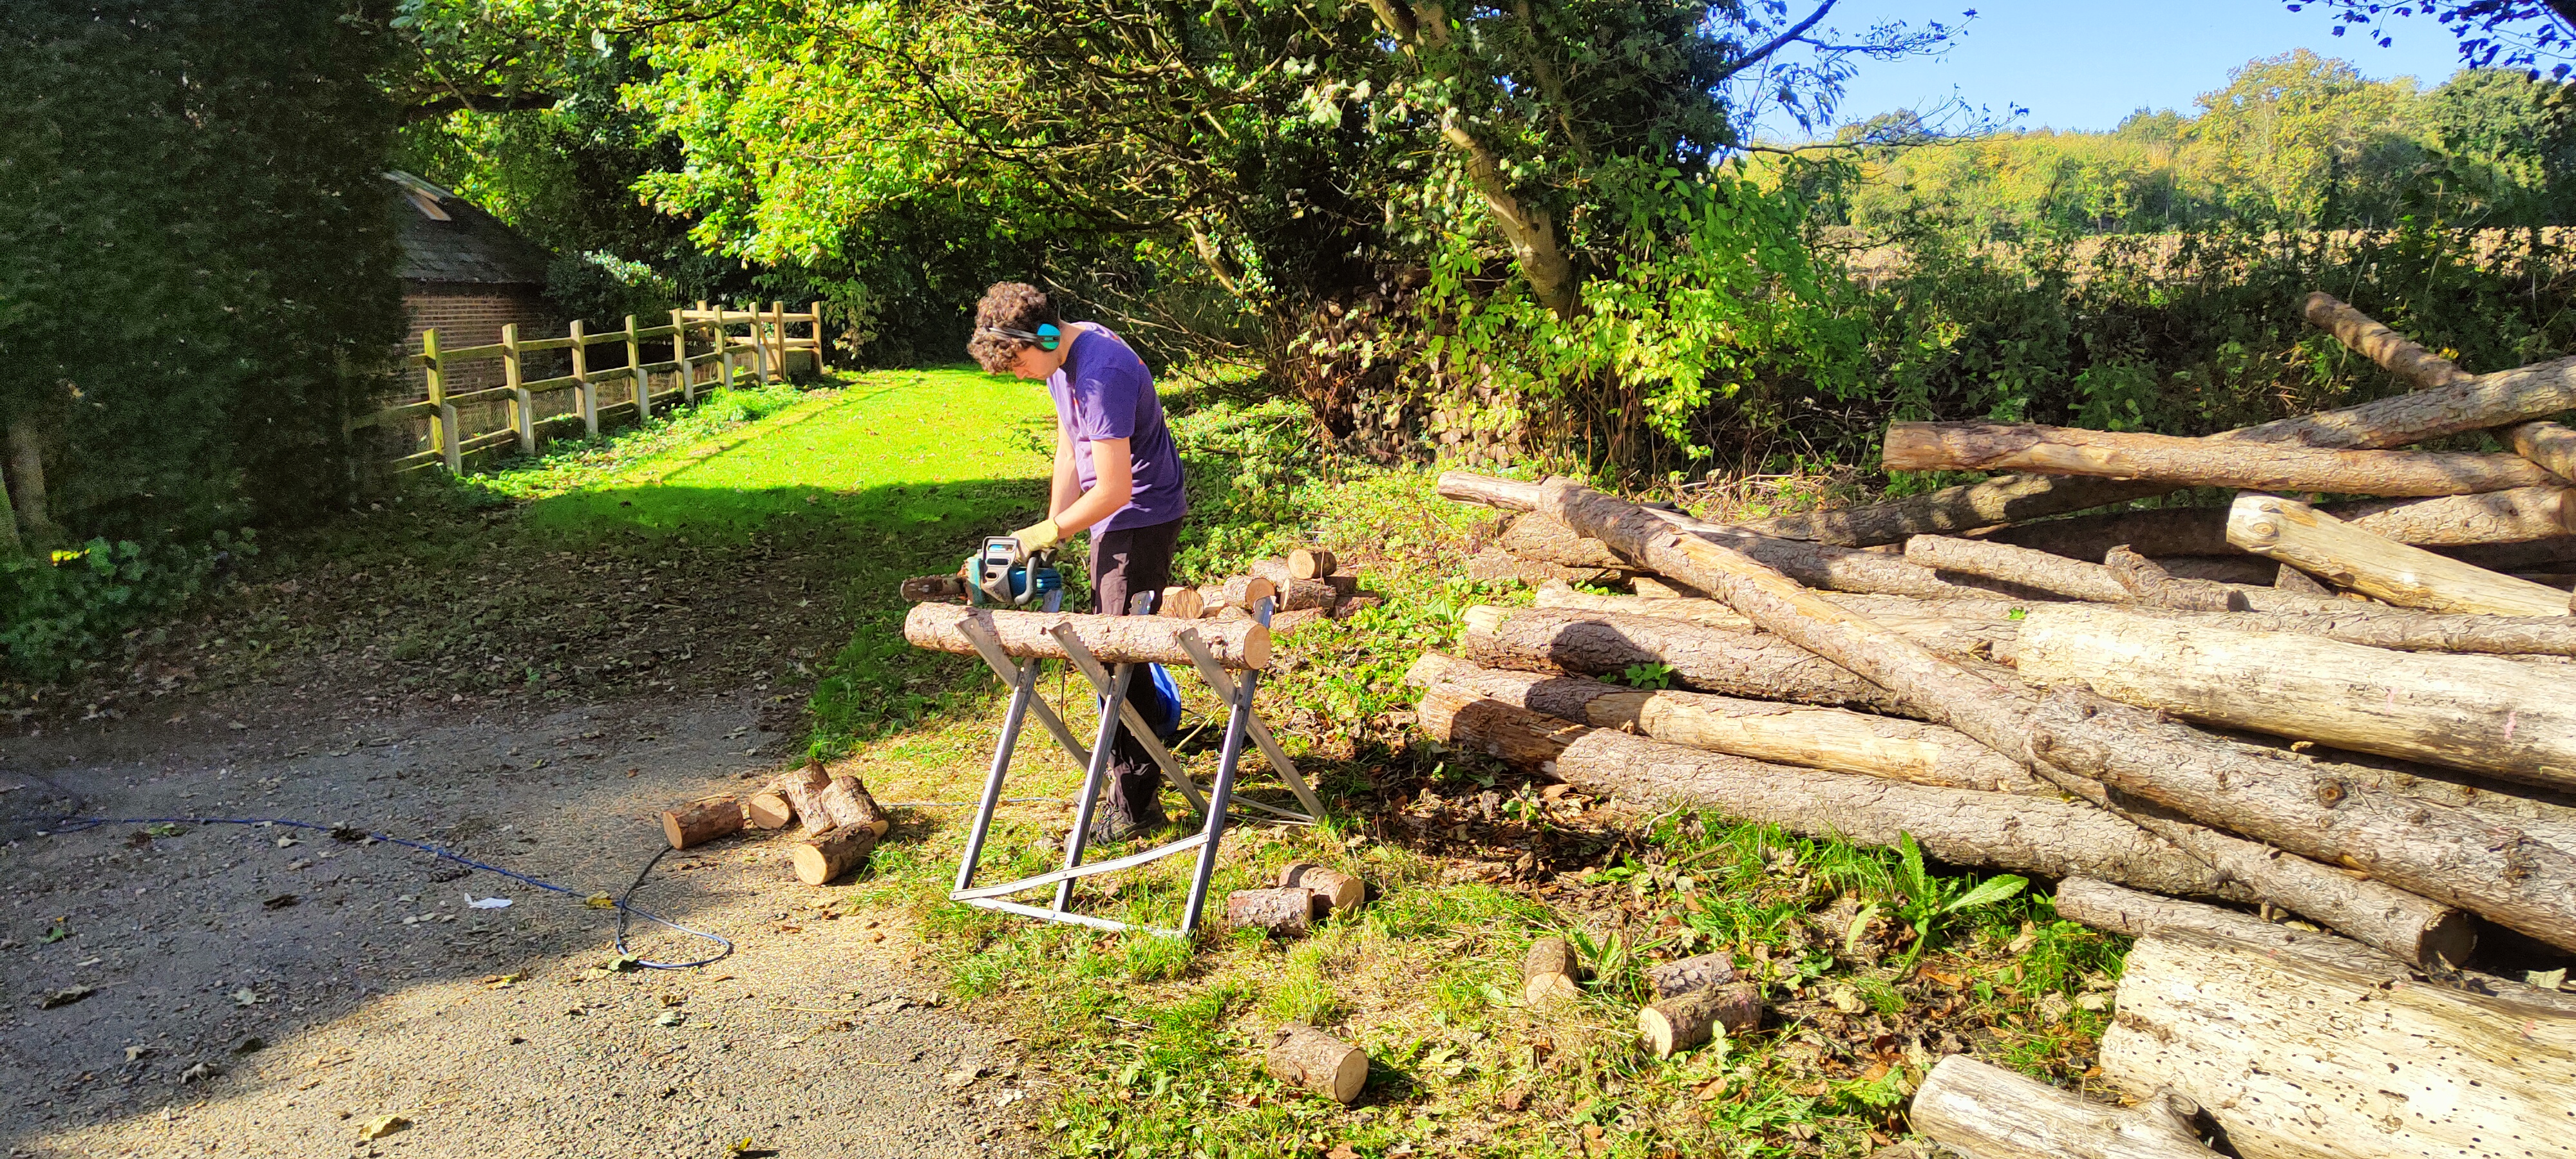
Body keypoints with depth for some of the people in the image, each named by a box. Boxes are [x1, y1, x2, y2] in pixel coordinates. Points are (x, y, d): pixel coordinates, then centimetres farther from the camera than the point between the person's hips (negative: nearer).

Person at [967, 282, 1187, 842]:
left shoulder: (1101, 375, -28)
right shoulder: (1061, 359, 4)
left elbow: (1113, 489, -28)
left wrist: (1048, 532, -17)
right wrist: (1050, 534, 4)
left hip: (1142, 518, -10)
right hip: (1114, 520, 10)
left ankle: (1134, 805, 3)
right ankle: (1141, 765, 33)